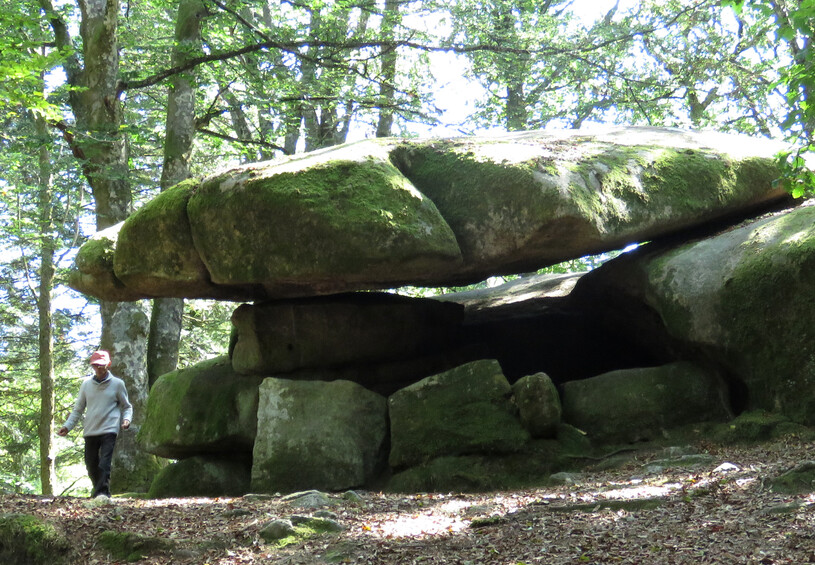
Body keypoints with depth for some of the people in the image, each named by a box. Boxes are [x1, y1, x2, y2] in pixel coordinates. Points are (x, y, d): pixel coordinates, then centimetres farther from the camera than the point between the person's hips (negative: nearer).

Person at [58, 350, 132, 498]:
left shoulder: (117, 384, 3)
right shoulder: (86, 384, 9)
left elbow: (127, 407, 11)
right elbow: (78, 409, 15)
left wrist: (126, 419, -10)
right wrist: (67, 426, 4)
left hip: (109, 430, -4)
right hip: (90, 432, 4)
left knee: (105, 463, -16)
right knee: (91, 464, 9)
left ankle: (102, 492, -18)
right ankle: (98, 488, 30)